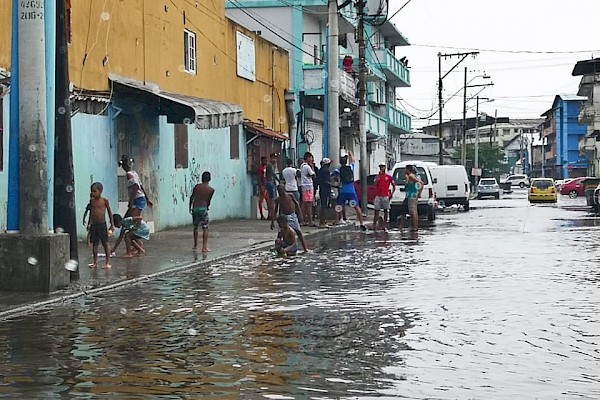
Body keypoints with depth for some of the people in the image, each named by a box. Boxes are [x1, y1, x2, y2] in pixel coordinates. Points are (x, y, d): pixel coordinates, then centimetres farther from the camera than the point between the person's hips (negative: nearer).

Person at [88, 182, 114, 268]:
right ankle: (95, 262, 16)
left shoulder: (104, 200, -4)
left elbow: (109, 212, 1)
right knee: (94, 244, 8)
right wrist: (89, 223, 18)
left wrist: (112, 225, 0)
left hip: (102, 225, -4)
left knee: (105, 243, 0)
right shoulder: (92, 200, 6)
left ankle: (108, 262, 3)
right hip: (93, 225, 4)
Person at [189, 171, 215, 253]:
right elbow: (209, 201, 7)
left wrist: (190, 207, 12)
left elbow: (192, 198, 2)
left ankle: (195, 245, 27)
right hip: (203, 208, -3)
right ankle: (204, 247, -4)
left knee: (195, 227, 17)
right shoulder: (211, 190, 1)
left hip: (195, 208, 3)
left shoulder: (197, 186, 3)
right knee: (205, 228, 2)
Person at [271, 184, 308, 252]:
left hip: (292, 216, -1)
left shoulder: (290, 195, -6)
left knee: (299, 232, 1)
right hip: (284, 216, 1)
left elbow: (296, 204, 4)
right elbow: (275, 210, 6)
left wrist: (299, 214, 3)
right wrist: (272, 221, 5)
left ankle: (305, 248, 5)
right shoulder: (278, 200, -2)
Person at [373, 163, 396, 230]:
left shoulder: (389, 177, 3)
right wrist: (379, 175, -10)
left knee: (385, 211, 4)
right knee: (376, 211, -1)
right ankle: (374, 225, -3)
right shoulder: (377, 176, 9)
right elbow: (375, 184, -9)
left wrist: (391, 194, -1)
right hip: (378, 196, 1)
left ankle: (384, 225, 9)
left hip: (386, 196, -1)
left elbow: (394, 186, 8)